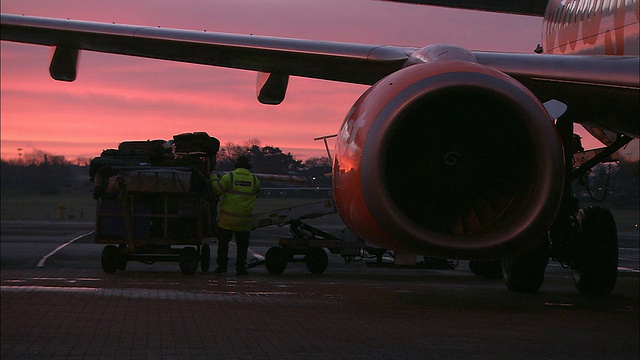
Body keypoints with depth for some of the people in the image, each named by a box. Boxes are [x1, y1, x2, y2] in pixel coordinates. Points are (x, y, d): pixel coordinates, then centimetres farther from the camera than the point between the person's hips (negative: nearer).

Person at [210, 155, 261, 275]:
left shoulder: (229, 177, -7)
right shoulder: (254, 180, 2)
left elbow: (217, 191, -6)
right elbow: (257, 194, 15)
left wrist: (214, 179, 9)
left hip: (227, 217, -1)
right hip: (245, 219, 1)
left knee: (223, 242, 10)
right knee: (242, 244, 9)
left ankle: (222, 265, 6)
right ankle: (240, 267, 6)